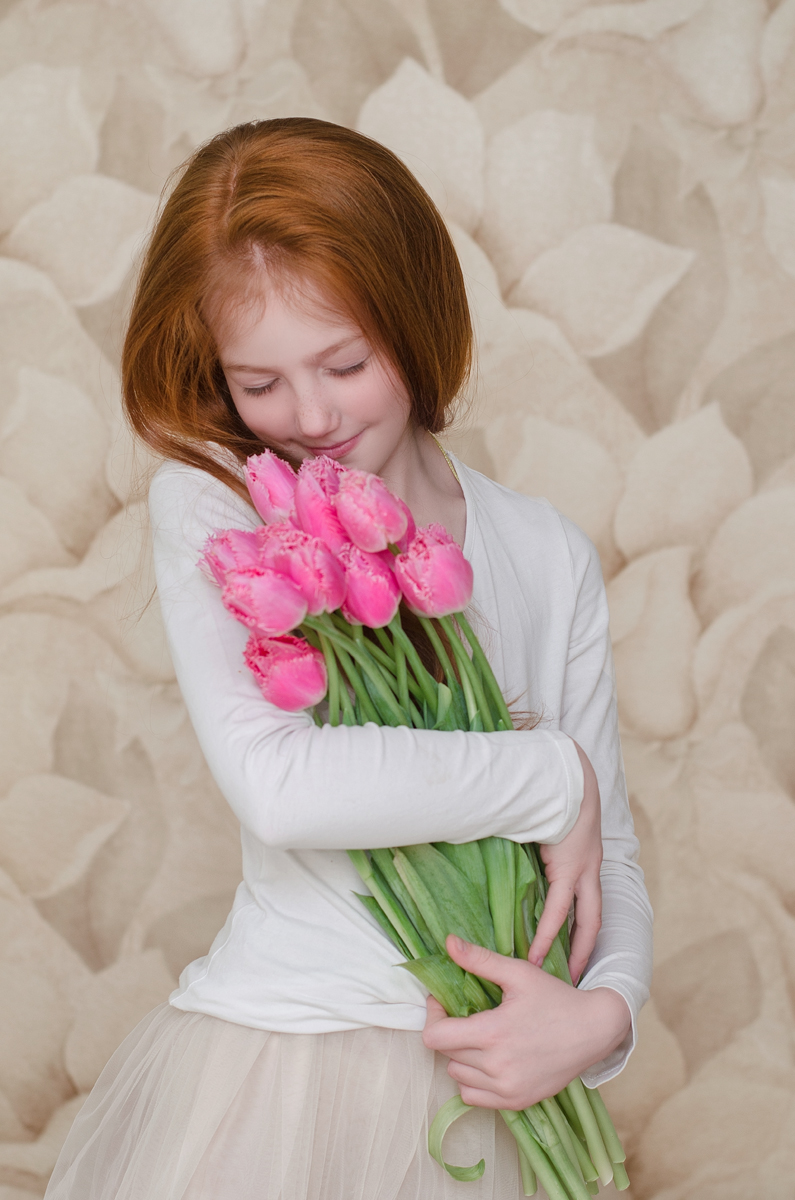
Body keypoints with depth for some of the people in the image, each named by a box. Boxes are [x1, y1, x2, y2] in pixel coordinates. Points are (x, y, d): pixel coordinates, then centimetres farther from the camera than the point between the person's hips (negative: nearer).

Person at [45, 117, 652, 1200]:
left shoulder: (548, 555, 2)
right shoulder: (208, 505, -9)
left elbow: (611, 849, 7)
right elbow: (280, 786, -24)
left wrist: (605, 1009, -13)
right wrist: (551, 777, -15)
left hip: (478, 1085, 3)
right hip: (268, 1073, -3)